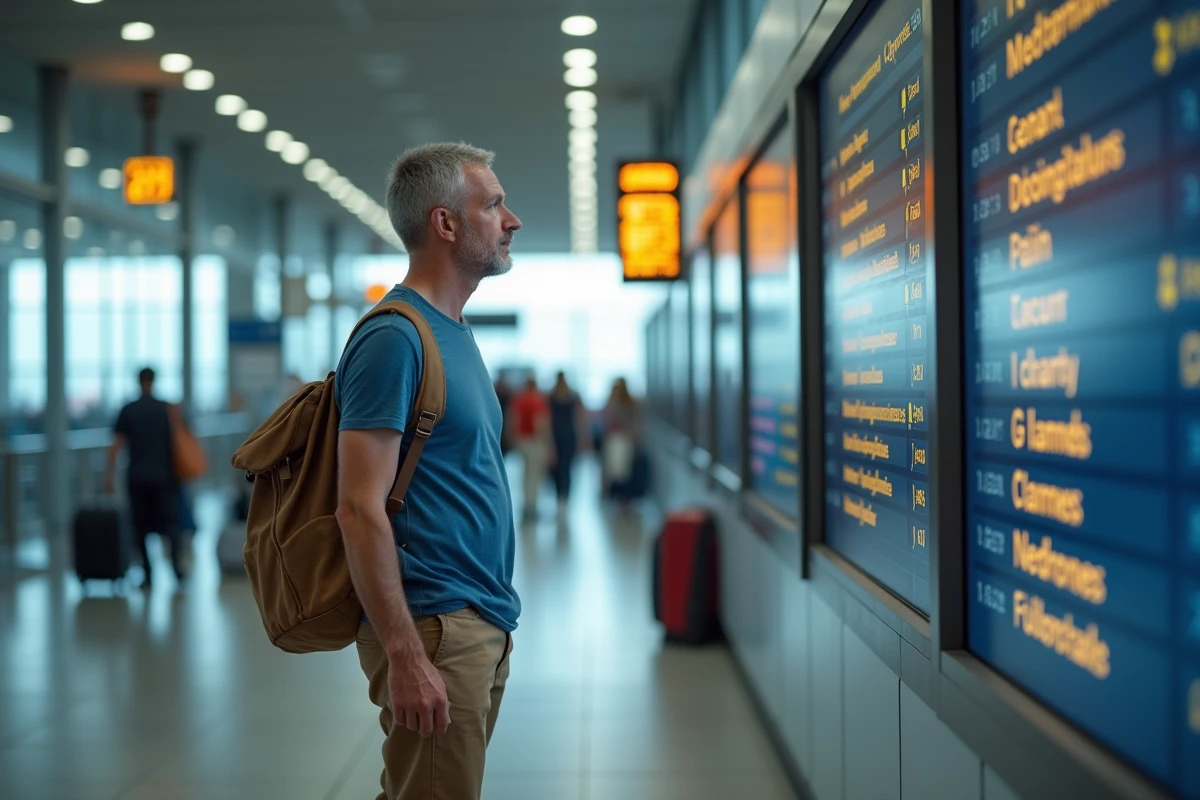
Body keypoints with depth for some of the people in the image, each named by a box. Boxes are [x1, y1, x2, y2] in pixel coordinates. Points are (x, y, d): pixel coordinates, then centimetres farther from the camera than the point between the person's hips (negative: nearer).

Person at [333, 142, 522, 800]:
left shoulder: (456, 333, 14)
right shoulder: (394, 338, -15)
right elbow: (360, 509, -20)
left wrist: (492, 617, 18)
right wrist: (406, 657, -22)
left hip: (483, 622, 9)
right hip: (435, 626, -9)